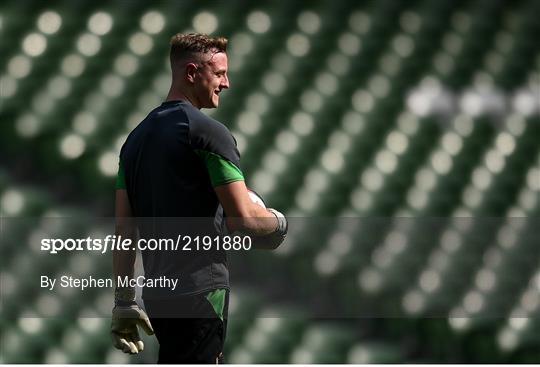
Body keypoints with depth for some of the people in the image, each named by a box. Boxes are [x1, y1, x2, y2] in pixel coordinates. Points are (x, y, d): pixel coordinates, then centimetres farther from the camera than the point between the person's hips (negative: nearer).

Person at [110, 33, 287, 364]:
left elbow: (124, 229, 13)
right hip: (200, 292, -8)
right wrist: (277, 222, 7)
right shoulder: (208, 131, -10)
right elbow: (242, 219, -15)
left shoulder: (136, 137, 14)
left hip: (157, 295, 8)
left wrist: (124, 301, 16)